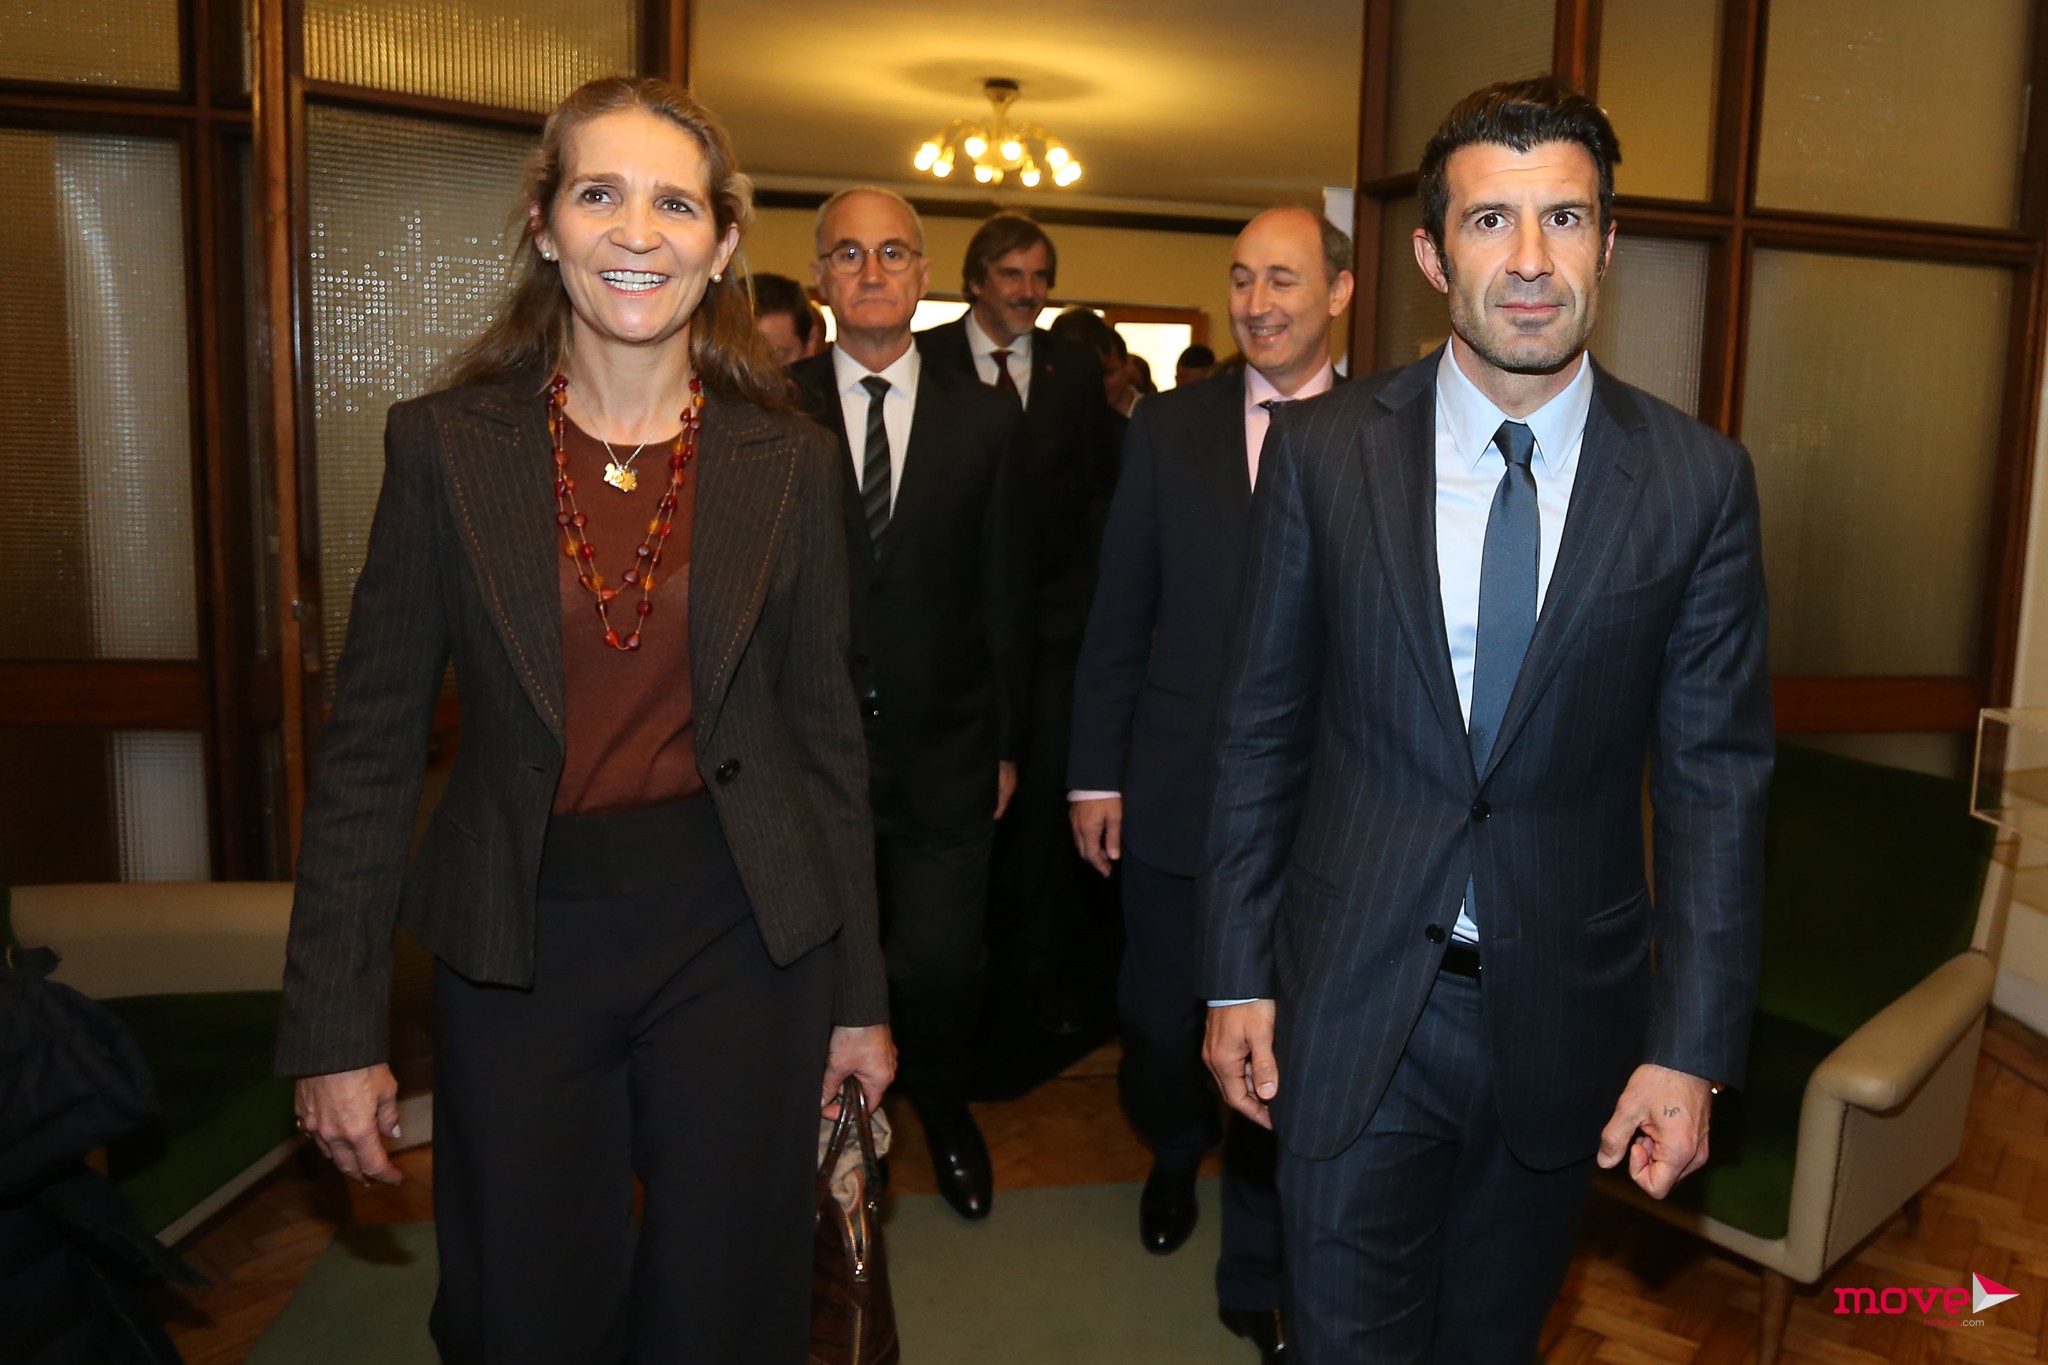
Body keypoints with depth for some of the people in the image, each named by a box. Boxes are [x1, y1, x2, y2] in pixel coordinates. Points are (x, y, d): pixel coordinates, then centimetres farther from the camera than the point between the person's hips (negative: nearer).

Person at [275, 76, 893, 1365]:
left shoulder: (787, 459, -1)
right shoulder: (444, 446, -3)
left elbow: (824, 729, 3)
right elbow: (372, 742, -1)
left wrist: (858, 994, 6)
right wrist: (337, 1029, -3)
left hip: (738, 941, 0)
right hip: (520, 945, 0)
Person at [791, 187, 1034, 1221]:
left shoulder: (985, 420, 4)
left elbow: (1006, 593, 5)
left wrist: (1007, 742, 5)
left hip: (945, 753, 1)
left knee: (941, 969, 6)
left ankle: (944, 1113, 37)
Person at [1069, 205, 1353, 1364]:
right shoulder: (1171, 427, 3)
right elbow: (1118, 615, 3)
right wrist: (1095, 772, 1)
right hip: (1175, 788, 2)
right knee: (1162, 1021, 15)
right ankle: (1175, 1158, 49)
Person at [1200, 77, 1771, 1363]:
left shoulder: (1698, 479, -6)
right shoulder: (1324, 449, -6)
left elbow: (1717, 776, -3)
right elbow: (1262, 725, -2)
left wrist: (1694, 1049, -5)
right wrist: (1237, 974, -2)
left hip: (1565, 1015, 2)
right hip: (1349, 1003, -1)